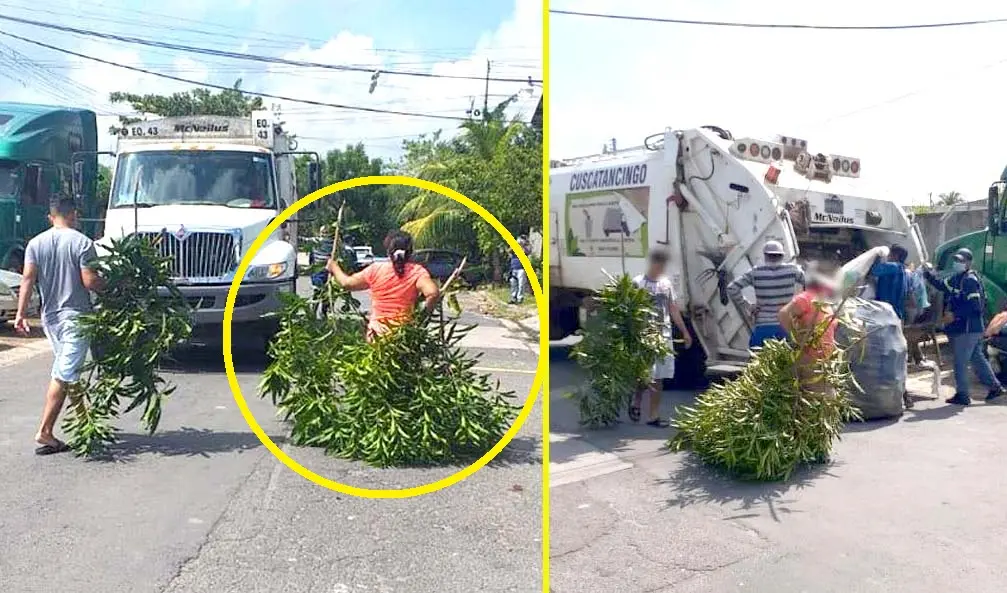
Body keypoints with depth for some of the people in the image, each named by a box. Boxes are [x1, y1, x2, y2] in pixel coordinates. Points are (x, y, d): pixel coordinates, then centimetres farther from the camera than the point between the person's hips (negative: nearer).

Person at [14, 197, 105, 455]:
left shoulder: (36, 243, 5)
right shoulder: (82, 242, -10)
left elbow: (28, 280, -1)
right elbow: (90, 281, -15)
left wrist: (21, 313, -3)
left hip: (49, 316, 6)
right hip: (75, 316, -6)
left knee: (66, 370, 19)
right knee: (63, 375, -6)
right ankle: (44, 432, -8)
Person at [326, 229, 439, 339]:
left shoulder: (376, 269, -2)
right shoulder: (417, 271, -7)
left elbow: (346, 283, 7)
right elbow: (433, 293, -23)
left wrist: (334, 267, 26)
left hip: (377, 332, 1)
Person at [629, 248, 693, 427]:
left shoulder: (666, 283, 11)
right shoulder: (638, 283, -6)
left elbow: (673, 309, 17)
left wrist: (685, 332, 16)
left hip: (664, 336, 6)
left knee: (658, 378, 6)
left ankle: (653, 415, 14)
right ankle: (636, 403, 22)